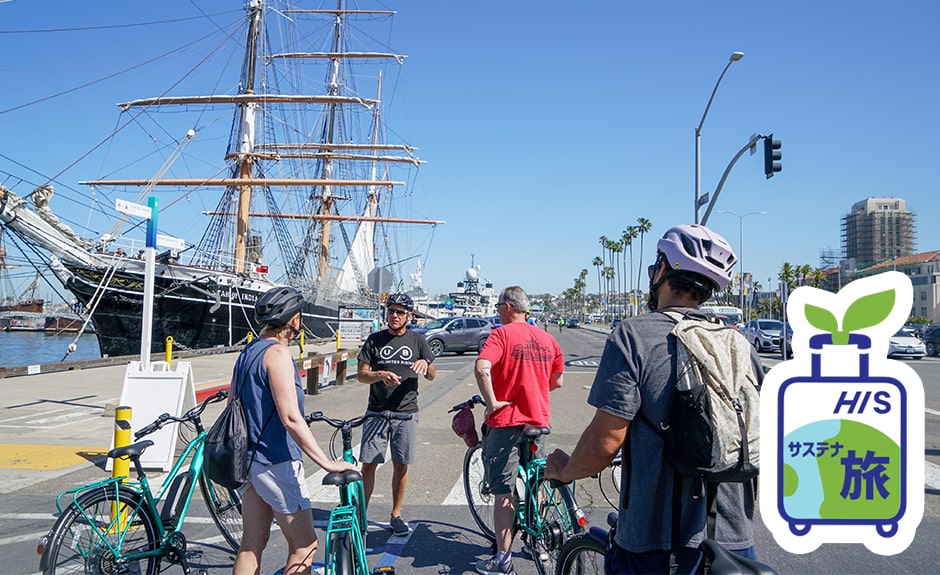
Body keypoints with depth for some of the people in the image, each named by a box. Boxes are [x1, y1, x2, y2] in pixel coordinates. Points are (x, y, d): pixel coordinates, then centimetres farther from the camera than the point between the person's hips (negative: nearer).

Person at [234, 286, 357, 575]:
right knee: (305, 545, 1)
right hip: (276, 462, -9)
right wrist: (327, 462, -24)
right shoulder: (277, 353, -17)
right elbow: (291, 418, -25)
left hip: (247, 459, 9)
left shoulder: (247, 352, 11)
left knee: (252, 543, 14)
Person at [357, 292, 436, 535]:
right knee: (368, 465, -1)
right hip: (377, 412, 0)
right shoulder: (375, 340, 4)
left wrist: (424, 364, -15)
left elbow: (431, 376, 8)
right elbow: (362, 374, 2)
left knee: (400, 465, 7)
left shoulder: (417, 340, 5)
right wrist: (381, 375, -18)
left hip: (406, 412, 1)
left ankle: (396, 515, 21)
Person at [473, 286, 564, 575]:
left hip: (506, 420, -6)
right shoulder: (547, 338, 7)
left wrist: (492, 402, -19)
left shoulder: (502, 334, -11)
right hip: (539, 420, 6)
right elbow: (556, 382, 14)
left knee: (504, 492, 0)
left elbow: (482, 367, -29)